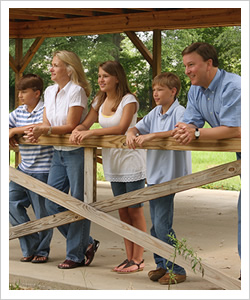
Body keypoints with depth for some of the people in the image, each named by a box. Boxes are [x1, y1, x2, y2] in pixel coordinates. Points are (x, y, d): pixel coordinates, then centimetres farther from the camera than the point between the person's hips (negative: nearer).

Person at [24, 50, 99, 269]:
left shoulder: (76, 91, -13)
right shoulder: (50, 91, 10)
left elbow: (71, 126, -17)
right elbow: (46, 122, 8)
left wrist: (44, 130, -26)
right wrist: (37, 132, -14)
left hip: (77, 152, -8)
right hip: (58, 153, 8)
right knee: (52, 203, 6)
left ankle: (75, 255, 10)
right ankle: (86, 243, 20)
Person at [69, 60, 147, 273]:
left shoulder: (129, 100, -12)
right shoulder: (99, 101, 9)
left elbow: (121, 128, -23)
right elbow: (86, 123, 6)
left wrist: (91, 132, -28)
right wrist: (77, 131, -18)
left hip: (131, 161, -7)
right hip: (113, 163, 7)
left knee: (135, 211, -3)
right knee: (123, 211, 10)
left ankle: (138, 259, 2)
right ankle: (129, 257, 16)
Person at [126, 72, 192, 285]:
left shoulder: (180, 112, -11)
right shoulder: (155, 113, 13)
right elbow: (139, 127, 15)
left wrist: (152, 135, -33)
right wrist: (131, 133, -9)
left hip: (170, 175, -8)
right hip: (153, 175, 8)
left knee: (162, 224, -10)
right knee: (156, 225, 12)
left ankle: (177, 269, -1)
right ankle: (162, 265, 22)